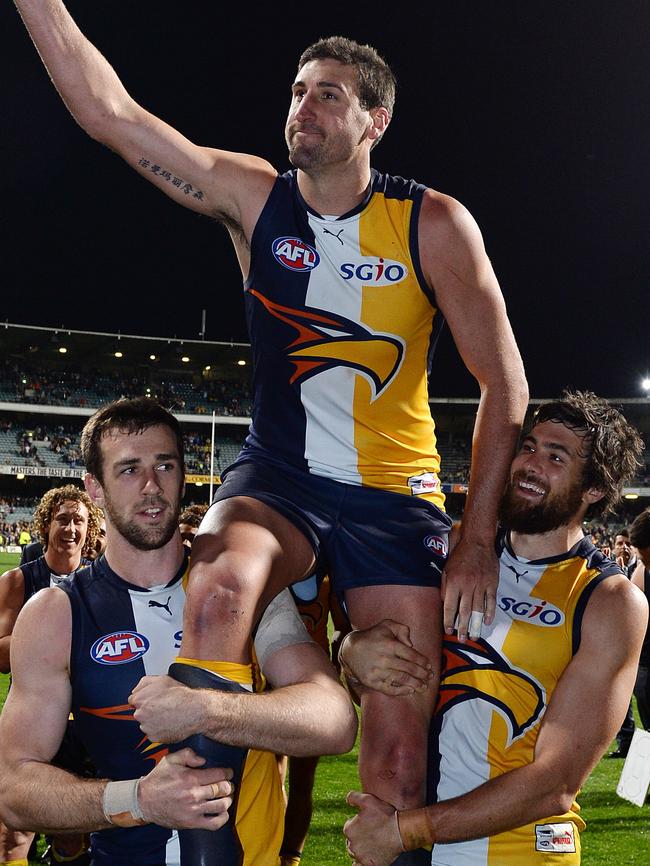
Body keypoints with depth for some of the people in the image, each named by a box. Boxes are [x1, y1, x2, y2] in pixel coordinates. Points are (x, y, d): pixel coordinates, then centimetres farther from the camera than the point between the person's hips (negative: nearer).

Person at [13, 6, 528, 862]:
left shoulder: (434, 224, -6)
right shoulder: (254, 196, 0)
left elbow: (505, 387, -5)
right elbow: (109, 111, -5)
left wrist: (477, 542, -9)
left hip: (395, 495, -1)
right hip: (278, 476, 1)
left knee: (399, 760, -5)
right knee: (221, 587, -35)